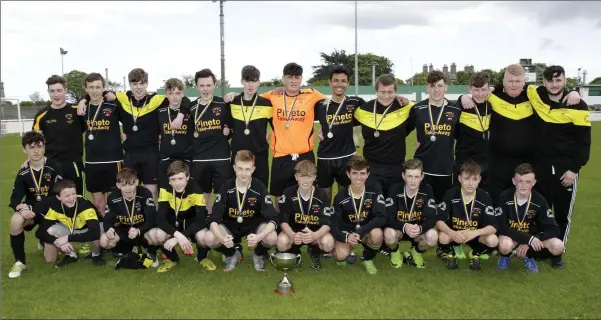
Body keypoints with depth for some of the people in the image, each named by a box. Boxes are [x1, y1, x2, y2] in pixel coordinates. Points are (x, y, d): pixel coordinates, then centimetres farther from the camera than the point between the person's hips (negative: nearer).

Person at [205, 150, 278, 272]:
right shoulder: (227, 187, -17)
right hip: (230, 226, 1)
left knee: (272, 237, -33)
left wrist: (259, 236, -45)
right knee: (209, 238, -29)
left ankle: (258, 255, 5)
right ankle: (232, 254, 5)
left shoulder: (260, 188, -19)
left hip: (254, 224, -1)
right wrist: (221, 238, -42)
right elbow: (213, 219, -21)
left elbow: (273, 219, -25)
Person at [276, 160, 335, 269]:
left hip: (316, 232, 0)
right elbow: (283, 221, -14)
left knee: (328, 243, -32)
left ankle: (315, 252, 7)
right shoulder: (289, 193, -13)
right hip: (293, 231, 0)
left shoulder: (322, 195, -14)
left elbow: (326, 224, -17)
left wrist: (314, 235, -40)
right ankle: (294, 252, 8)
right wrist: (292, 235, -37)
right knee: (281, 243, -32)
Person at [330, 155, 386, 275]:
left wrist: (361, 231, -37)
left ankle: (368, 259, -2)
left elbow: (381, 218, -23)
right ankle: (344, 256, 12)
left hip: (367, 231, 1)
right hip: (346, 232, 0)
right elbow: (333, 225, -14)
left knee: (377, 233, -35)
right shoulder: (340, 197, -14)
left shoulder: (374, 190, -15)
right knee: (341, 255, -30)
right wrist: (346, 237, -37)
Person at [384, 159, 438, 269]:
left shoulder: (427, 190, -14)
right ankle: (395, 252, 4)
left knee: (433, 236, -30)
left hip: (419, 230, 1)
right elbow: (388, 218, -22)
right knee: (389, 234, -35)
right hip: (399, 228, -1)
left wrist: (420, 228, -40)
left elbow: (432, 218, -18)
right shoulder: (395, 189, -17)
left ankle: (416, 252, 6)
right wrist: (404, 226, -42)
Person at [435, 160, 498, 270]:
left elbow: (493, 226, -20)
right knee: (443, 238, -34)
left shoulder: (484, 197, -15)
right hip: (454, 233, -1)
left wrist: (474, 233, -39)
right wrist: (452, 233, -39)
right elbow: (439, 220, -19)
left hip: (476, 235, 1)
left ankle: (475, 254, 7)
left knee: (493, 240, -28)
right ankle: (449, 252, 4)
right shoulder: (451, 194, -17)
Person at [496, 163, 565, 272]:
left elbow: (553, 229, -13)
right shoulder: (505, 197, -18)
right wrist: (528, 238, -30)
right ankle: (505, 256, 1)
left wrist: (528, 242, -25)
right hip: (510, 236, -3)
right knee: (505, 245, -38)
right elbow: (501, 227, -21)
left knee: (558, 246, -23)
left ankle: (529, 255, 7)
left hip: (531, 237, 3)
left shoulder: (539, 201, -11)